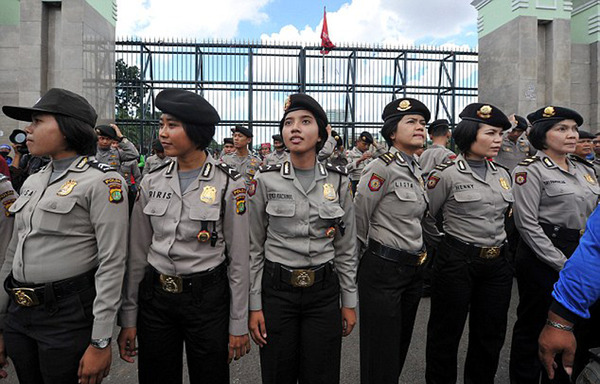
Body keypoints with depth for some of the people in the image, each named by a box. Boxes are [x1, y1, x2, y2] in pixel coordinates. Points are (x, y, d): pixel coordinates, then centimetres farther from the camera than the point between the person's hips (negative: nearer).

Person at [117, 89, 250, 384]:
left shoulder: (229, 184, -11)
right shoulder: (151, 182, 1)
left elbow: (239, 259, -8)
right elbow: (137, 254, 5)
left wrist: (239, 324, -5)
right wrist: (128, 318, 6)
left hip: (208, 298, -3)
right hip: (155, 297, 4)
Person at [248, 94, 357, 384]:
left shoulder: (338, 181, -2)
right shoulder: (265, 180, -6)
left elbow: (346, 248, 5)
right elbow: (254, 248, -1)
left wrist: (349, 302, 6)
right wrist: (254, 306, -2)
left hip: (324, 292, 1)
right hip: (276, 290, -1)